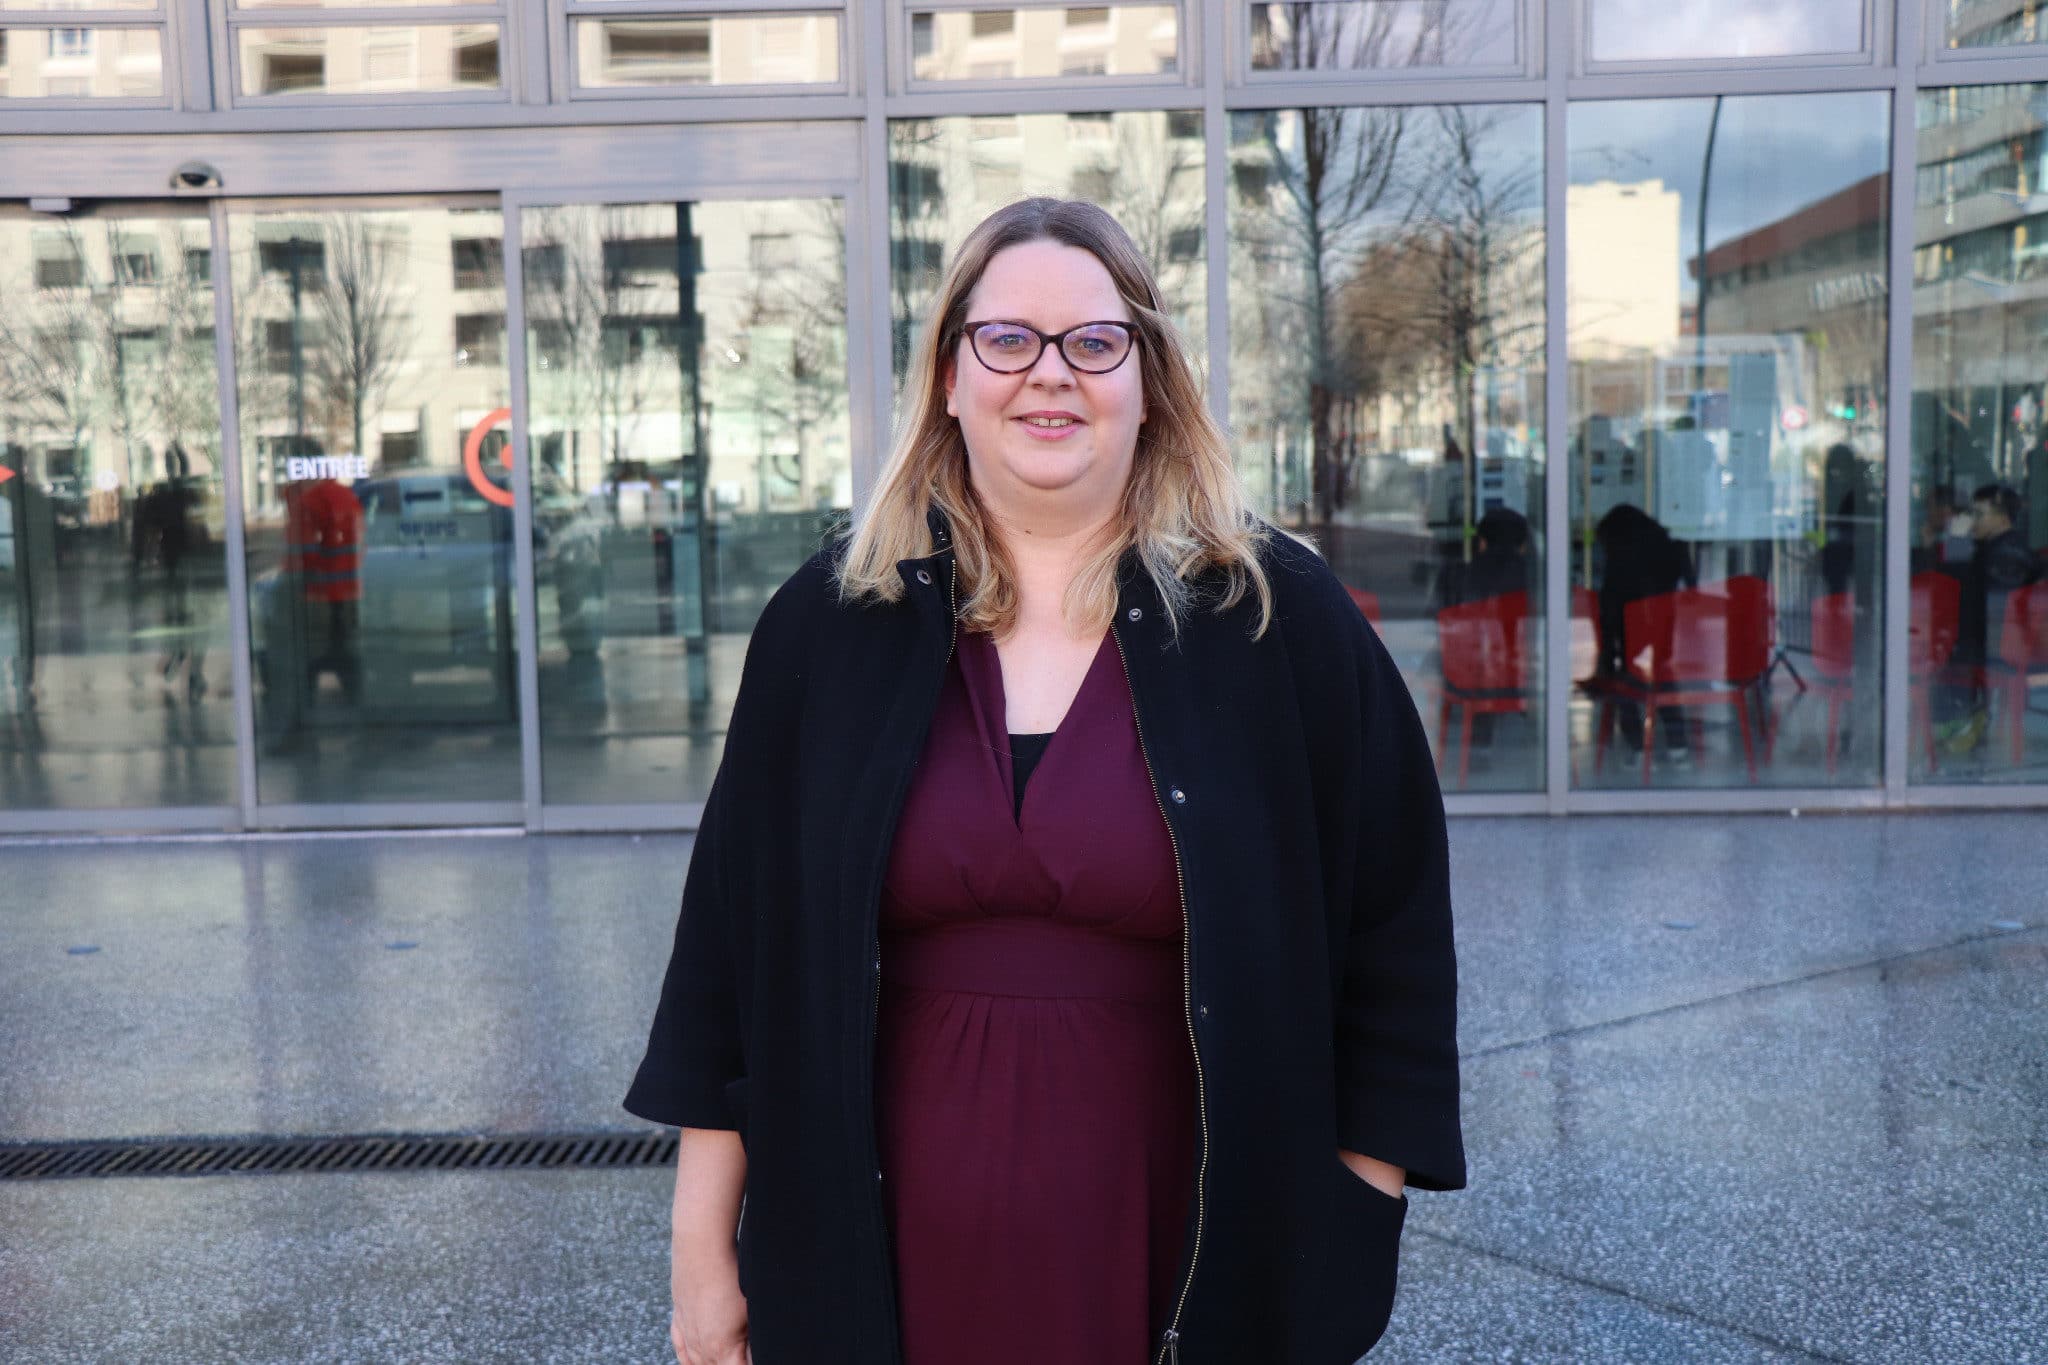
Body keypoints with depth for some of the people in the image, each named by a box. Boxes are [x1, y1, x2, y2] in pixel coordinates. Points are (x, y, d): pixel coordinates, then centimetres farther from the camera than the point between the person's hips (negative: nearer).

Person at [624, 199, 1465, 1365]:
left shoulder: (1280, 616, -4)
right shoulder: (831, 623, 0)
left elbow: (1389, 935, -2)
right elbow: (734, 944, 3)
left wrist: (1344, 1246, -3)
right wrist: (703, 1249, 3)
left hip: (1187, 1268, -1)